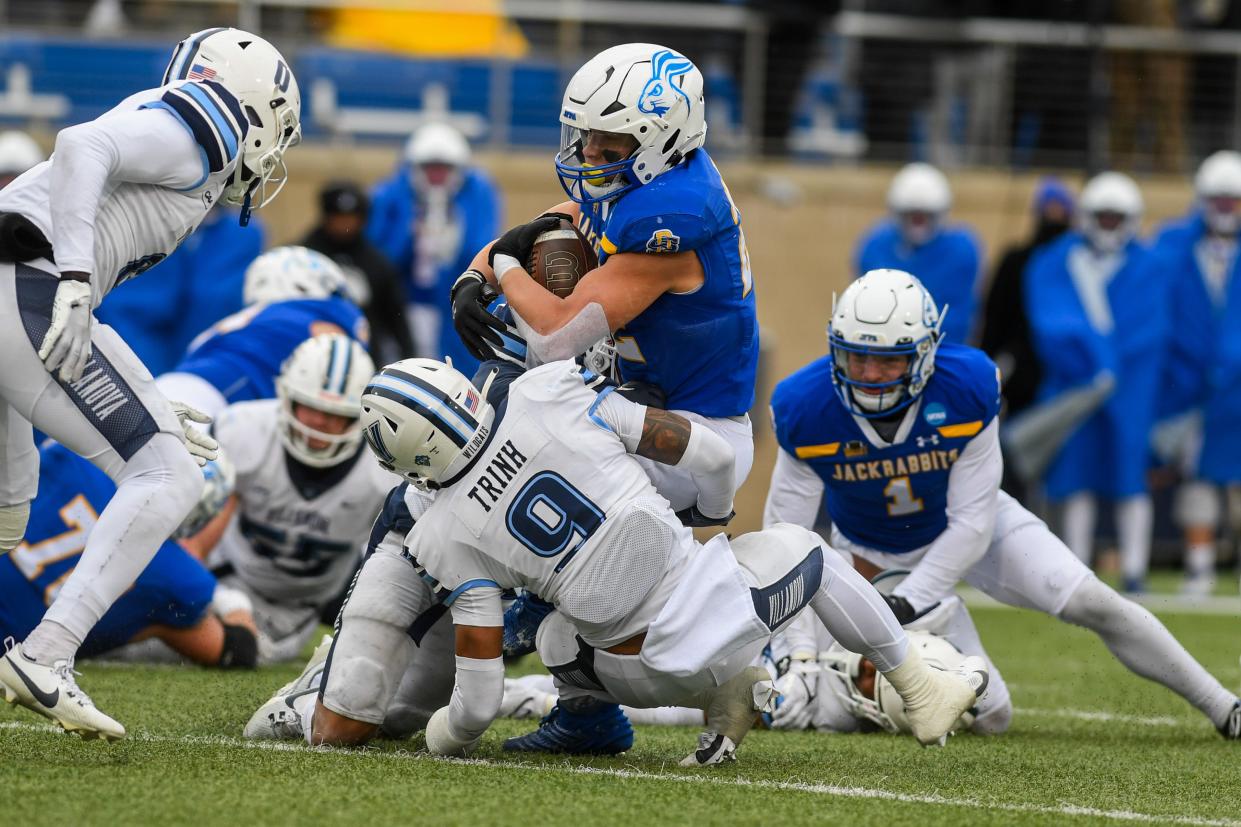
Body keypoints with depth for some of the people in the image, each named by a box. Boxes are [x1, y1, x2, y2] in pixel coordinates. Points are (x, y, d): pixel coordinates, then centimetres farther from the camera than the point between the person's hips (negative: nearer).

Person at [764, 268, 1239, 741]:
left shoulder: (967, 391, -29)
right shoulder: (805, 412, -28)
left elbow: (972, 525, -22)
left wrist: (908, 602, -30)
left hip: (964, 529, 1)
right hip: (876, 553, 0)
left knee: (1089, 604, -14)